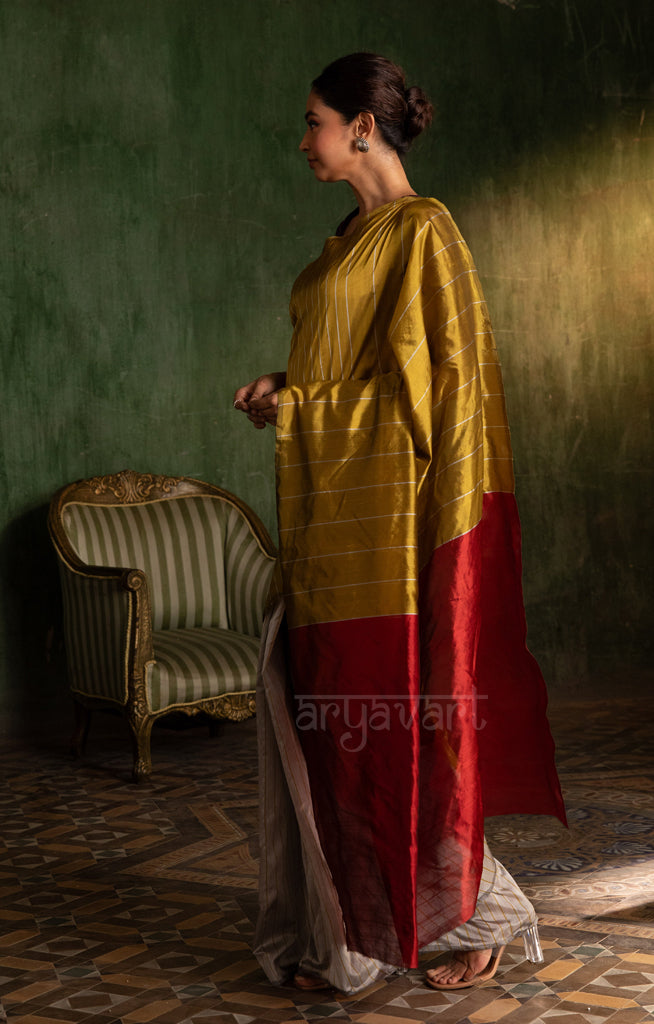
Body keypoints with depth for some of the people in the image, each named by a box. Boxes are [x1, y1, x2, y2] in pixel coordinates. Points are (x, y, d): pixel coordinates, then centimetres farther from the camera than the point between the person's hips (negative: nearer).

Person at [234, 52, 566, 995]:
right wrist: (287, 387, 6)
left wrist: (297, 410, -10)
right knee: (329, 721, 8)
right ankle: (352, 933, 18)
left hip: (387, 512, -9)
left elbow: (424, 379, -15)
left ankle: (483, 916, 15)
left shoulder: (421, 230, -10)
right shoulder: (352, 238, 17)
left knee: (399, 720, -3)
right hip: (327, 515, 9)